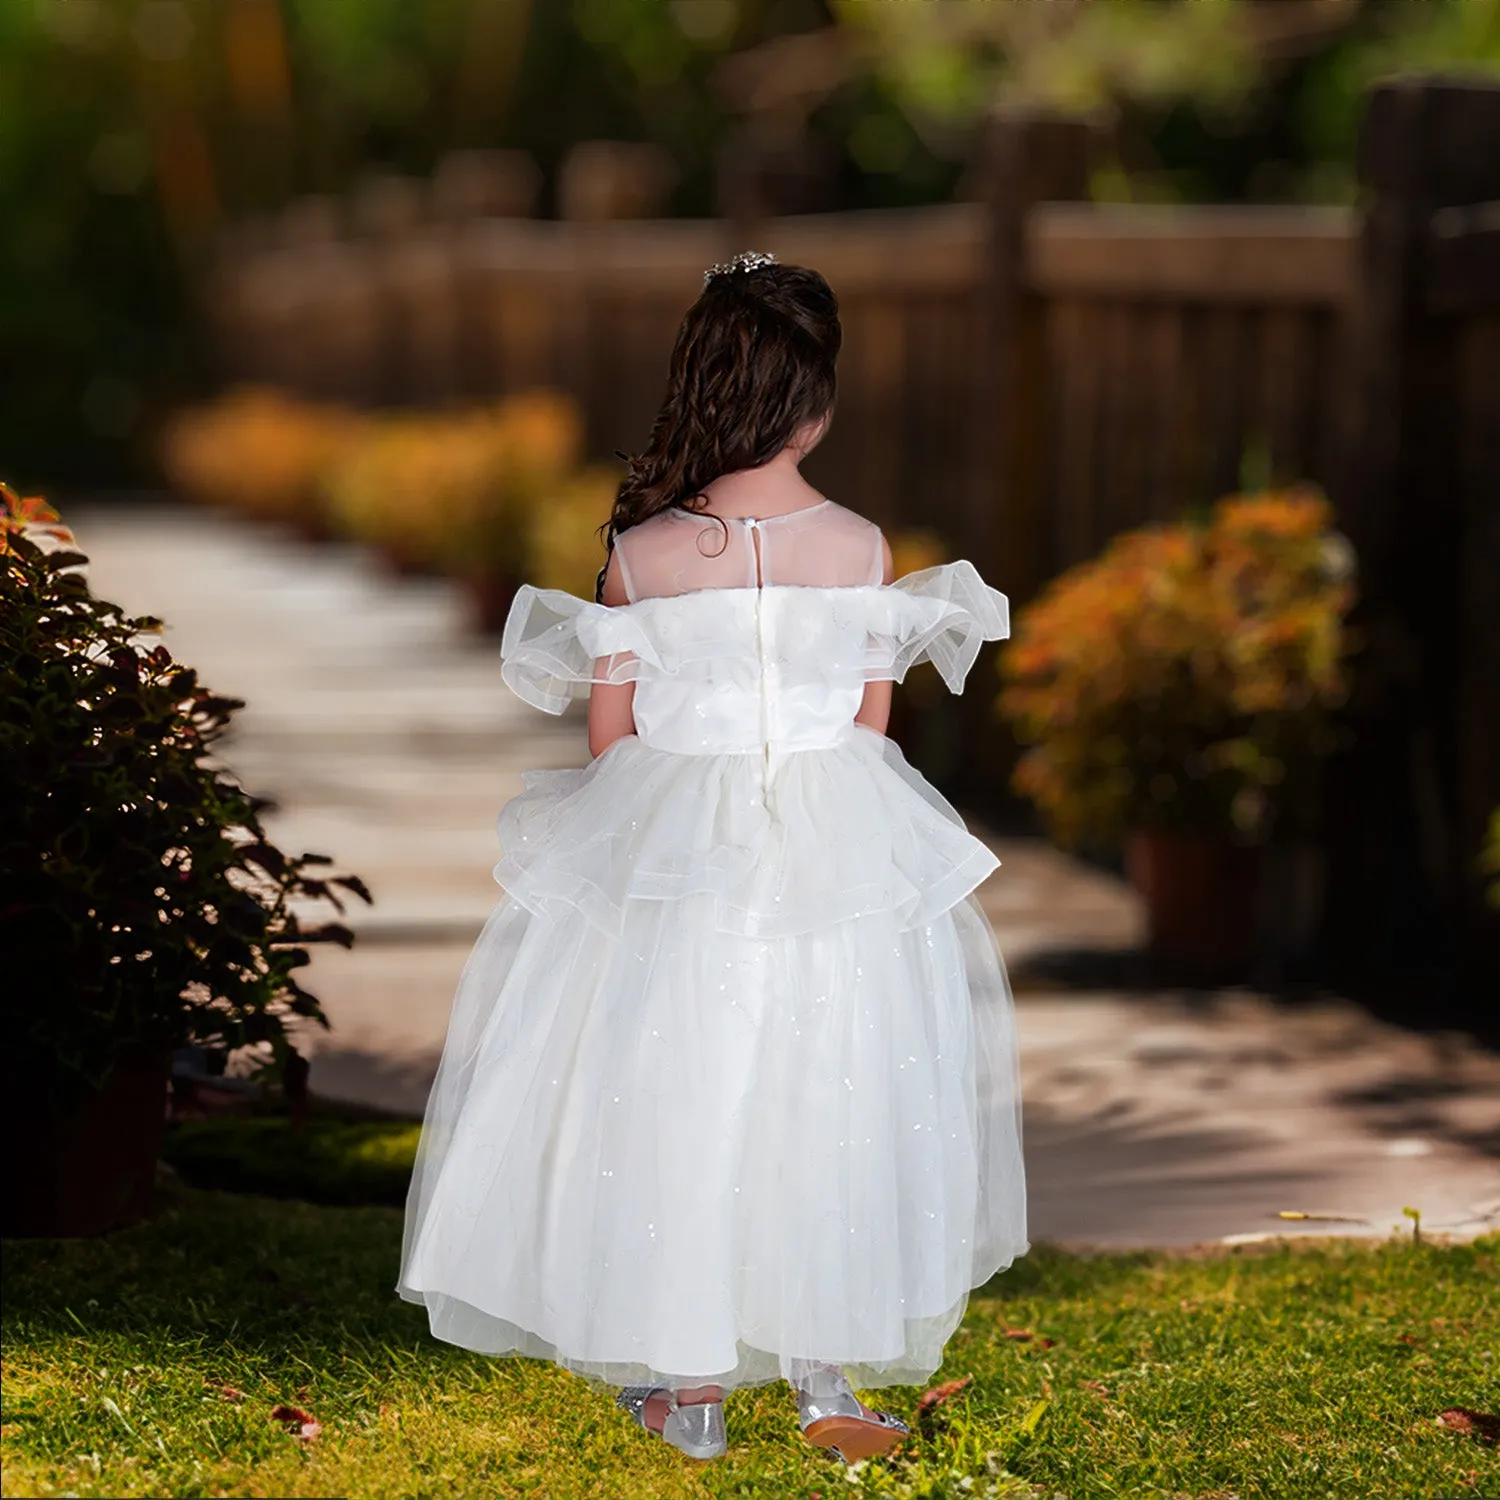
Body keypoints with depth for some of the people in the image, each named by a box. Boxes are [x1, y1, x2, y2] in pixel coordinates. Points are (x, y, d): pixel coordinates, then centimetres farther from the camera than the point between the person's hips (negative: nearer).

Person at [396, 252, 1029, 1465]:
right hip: (837, 853, 1)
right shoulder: (863, 549, -8)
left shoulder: (640, 557, -11)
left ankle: (689, 1384, 18)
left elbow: (610, 742, -3)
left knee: (673, 1100, 10)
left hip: (670, 856, -1)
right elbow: (871, 726, 2)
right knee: (829, 1100, 14)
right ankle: (829, 1372, 20)